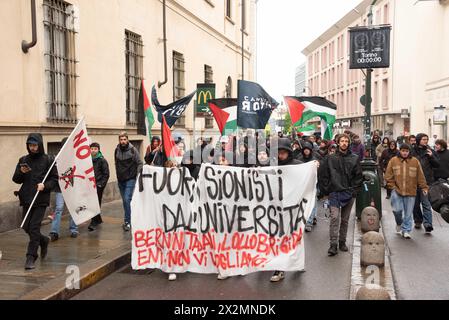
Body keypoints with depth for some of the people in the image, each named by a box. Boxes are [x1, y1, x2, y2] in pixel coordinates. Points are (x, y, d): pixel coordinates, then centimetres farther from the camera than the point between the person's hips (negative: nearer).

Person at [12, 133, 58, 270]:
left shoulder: (47, 160, -2)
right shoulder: (23, 160, 9)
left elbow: (55, 179, 0)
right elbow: (16, 179, 9)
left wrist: (45, 185, -18)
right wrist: (21, 172, -11)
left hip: (41, 200, -5)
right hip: (27, 199, 5)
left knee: (34, 227, -8)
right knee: (26, 227, 10)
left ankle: (31, 257, 0)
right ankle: (43, 241, 37)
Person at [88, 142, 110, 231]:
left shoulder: (102, 160, -4)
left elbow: (106, 174, -5)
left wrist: (101, 184, -12)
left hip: (98, 185, -5)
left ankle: (94, 222, -7)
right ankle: (98, 219, 27)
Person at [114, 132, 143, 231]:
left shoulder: (133, 150, -9)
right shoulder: (117, 150, 4)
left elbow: (139, 163, -6)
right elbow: (116, 164, 15)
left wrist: (137, 175, -12)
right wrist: (118, 175, 11)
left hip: (130, 179, -5)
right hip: (120, 180, 5)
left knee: (127, 199, -15)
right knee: (124, 201, 12)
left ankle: (127, 221, -8)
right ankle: (129, 219, 25)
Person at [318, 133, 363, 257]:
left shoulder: (355, 159, 3)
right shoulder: (330, 158, 0)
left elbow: (358, 176, 5)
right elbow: (322, 175, 2)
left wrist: (355, 190, -2)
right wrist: (326, 189, -2)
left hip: (349, 193, 2)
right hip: (334, 192, -2)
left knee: (345, 219, 11)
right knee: (334, 217, -11)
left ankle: (342, 242, 23)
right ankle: (333, 244, -9)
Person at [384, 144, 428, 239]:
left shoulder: (415, 161, 4)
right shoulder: (393, 161, 2)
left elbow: (420, 176, 7)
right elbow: (388, 175, 4)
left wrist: (424, 187, 4)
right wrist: (392, 186, -4)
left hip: (410, 192, 1)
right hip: (396, 191, -1)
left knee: (408, 213, 4)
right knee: (397, 209, -8)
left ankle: (406, 230, 17)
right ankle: (399, 223, 23)